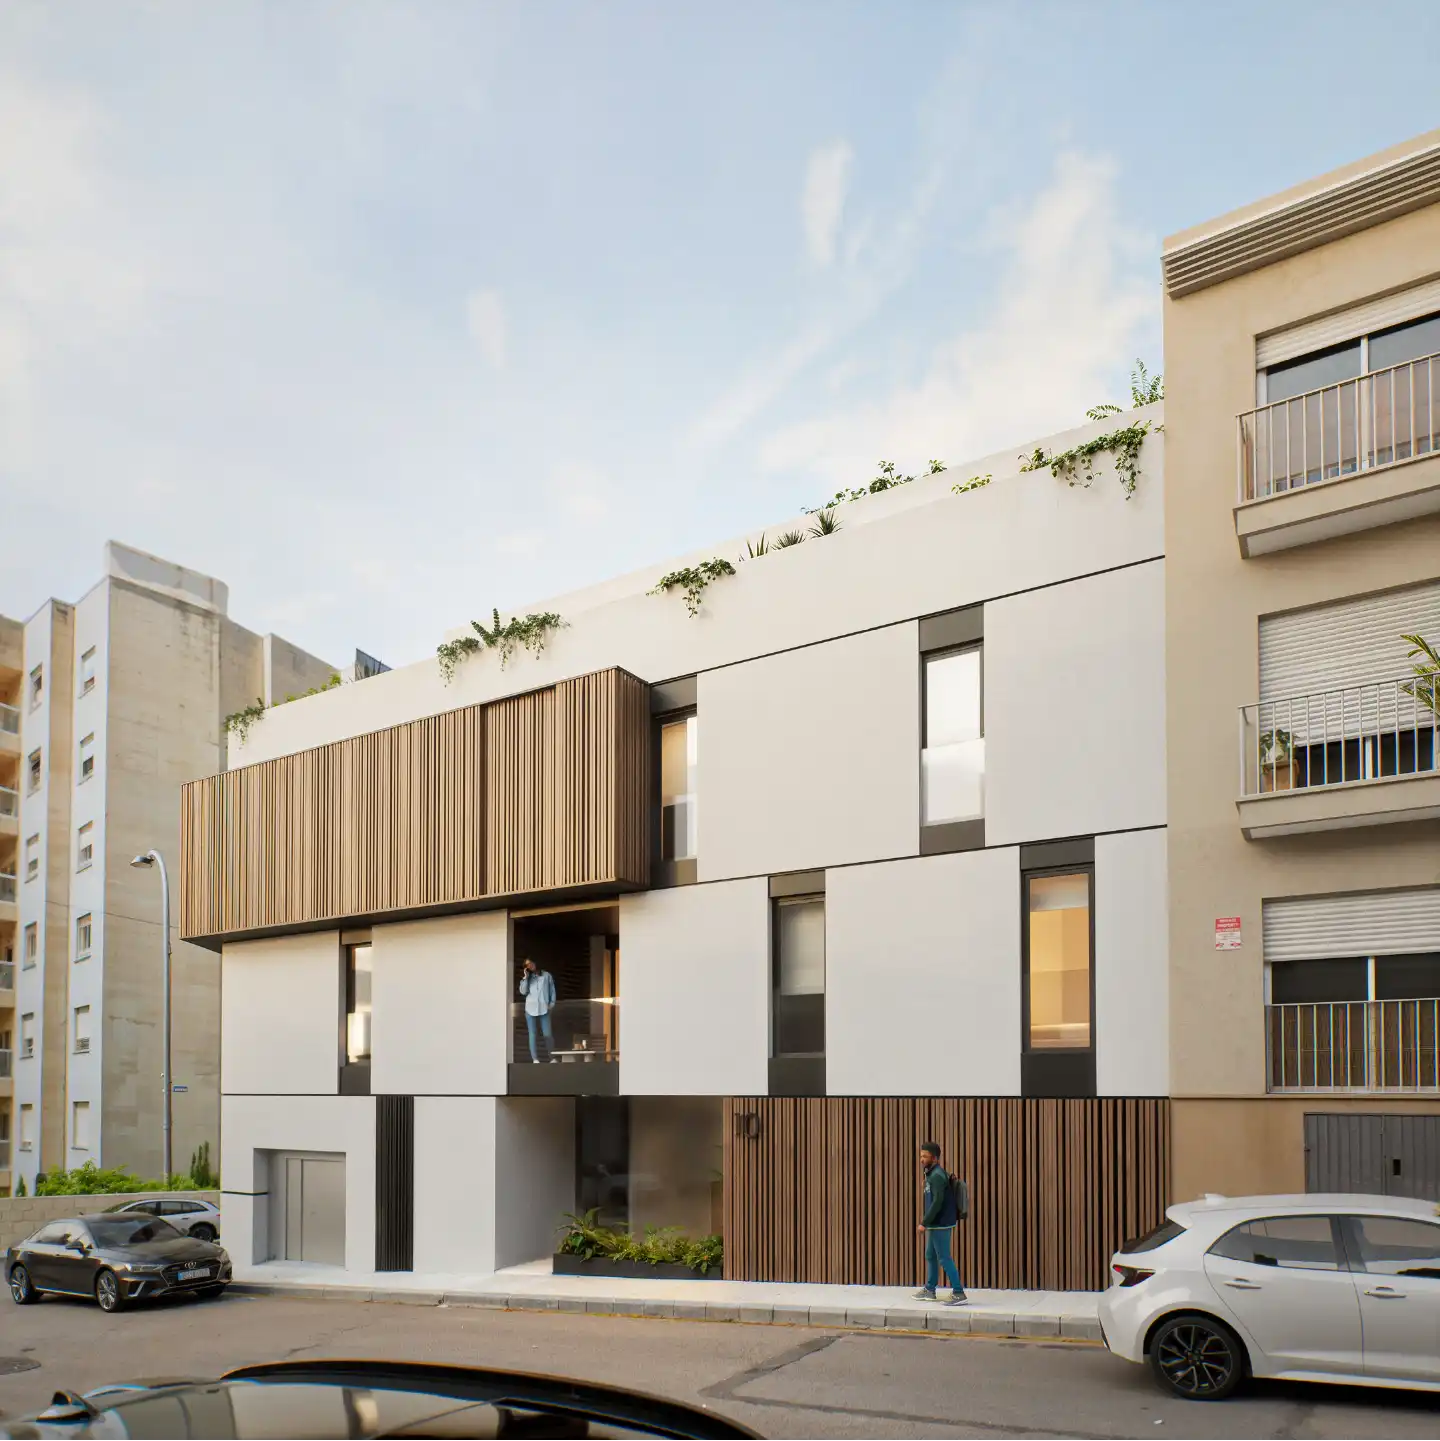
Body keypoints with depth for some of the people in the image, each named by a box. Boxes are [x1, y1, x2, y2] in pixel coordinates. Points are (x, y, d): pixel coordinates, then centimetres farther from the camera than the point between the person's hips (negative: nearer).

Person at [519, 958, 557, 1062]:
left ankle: (552, 1057, -1)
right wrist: (525, 977, -6)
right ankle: (535, 1059, 0)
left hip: (544, 1009, -2)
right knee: (532, 1034, 0)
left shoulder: (546, 975, 8)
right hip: (530, 1009, 2)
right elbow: (523, 991, 0)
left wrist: (551, 1003, -1)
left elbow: (552, 990, 10)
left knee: (548, 1034, -5)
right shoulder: (527, 978, 12)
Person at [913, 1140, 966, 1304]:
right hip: (936, 1224, 10)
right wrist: (927, 1222, 16)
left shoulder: (937, 1176, -17)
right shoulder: (932, 1174, 13)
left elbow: (937, 1202, -23)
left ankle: (959, 1293, -7)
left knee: (944, 1258, -8)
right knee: (931, 1256, 18)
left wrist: (924, 1223, -20)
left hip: (941, 1225, -10)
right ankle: (929, 1290, 28)